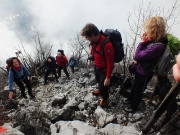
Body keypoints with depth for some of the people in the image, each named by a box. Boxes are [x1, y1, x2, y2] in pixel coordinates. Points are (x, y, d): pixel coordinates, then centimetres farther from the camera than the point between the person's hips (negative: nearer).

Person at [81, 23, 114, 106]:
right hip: (96, 67, 7)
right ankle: (100, 90, 61)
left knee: (103, 86, 8)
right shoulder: (94, 41, -11)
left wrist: (108, 77, -24)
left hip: (104, 70, -7)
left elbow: (110, 63, -28)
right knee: (98, 80, 30)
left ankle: (105, 98, 40)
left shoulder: (107, 45, -36)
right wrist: (90, 59, -3)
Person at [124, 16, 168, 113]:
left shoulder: (157, 47, -36)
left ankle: (133, 106, 40)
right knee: (136, 85, 29)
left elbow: (137, 56, -30)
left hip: (144, 73, -8)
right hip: (139, 68, 8)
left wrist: (142, 42, -23)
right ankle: (131, 99, 54)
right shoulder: (154, 40, -9)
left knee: (139, 90, 16)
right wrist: (137, 60, -12)